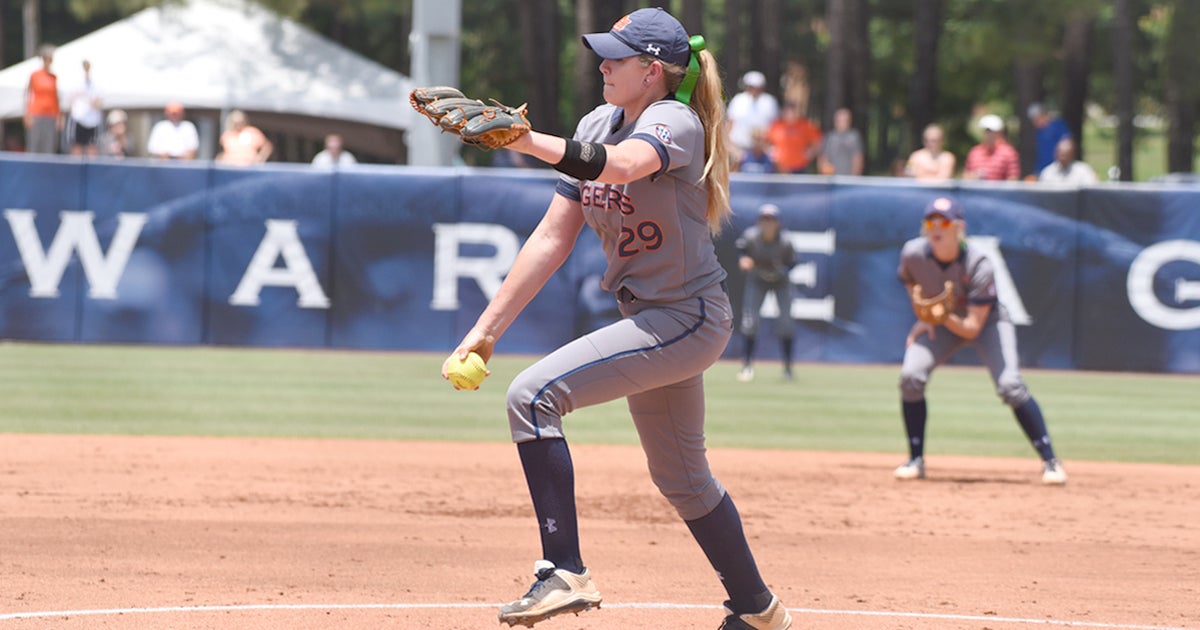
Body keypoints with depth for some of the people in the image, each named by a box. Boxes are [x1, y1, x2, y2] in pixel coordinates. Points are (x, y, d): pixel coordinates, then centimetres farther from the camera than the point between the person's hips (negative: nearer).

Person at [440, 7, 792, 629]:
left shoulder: (676, 122, -17)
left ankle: (565, 573, -24)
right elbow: (554, 238, 5)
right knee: (680, 479, 21)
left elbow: (621, 165, -41)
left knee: (534, 395, -22)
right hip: (649, 320, 9)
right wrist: (487, 328, -1)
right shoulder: (598, 125, 6)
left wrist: (528, 142, -56)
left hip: (686, 319, -9)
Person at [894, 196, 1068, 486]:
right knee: (910, 376, -20)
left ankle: (1050, 461, -13)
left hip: (987, 321, -3)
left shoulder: (979, 265, -32)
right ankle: (916, 460, -4)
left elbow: (972, 328, -30)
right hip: (938, 324, 3)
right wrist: (924, 317, -6)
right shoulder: (913, 253, -22)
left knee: (1010, 385, -23)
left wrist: (943, 316, -47)